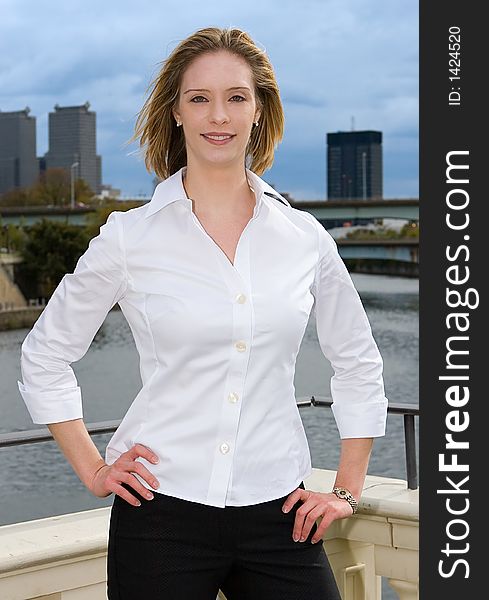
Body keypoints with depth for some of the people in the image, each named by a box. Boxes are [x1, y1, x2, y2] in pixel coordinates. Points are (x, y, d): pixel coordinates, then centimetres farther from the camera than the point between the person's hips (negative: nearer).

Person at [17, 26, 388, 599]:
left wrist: (347, 489, 12)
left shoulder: (305, 238, 3)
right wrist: (94, 471, 4)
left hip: (277, 514, 2)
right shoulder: (131, 237, -2)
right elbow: (44, 358, 8)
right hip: (162, 512, -2)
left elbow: (358, 364, 16)